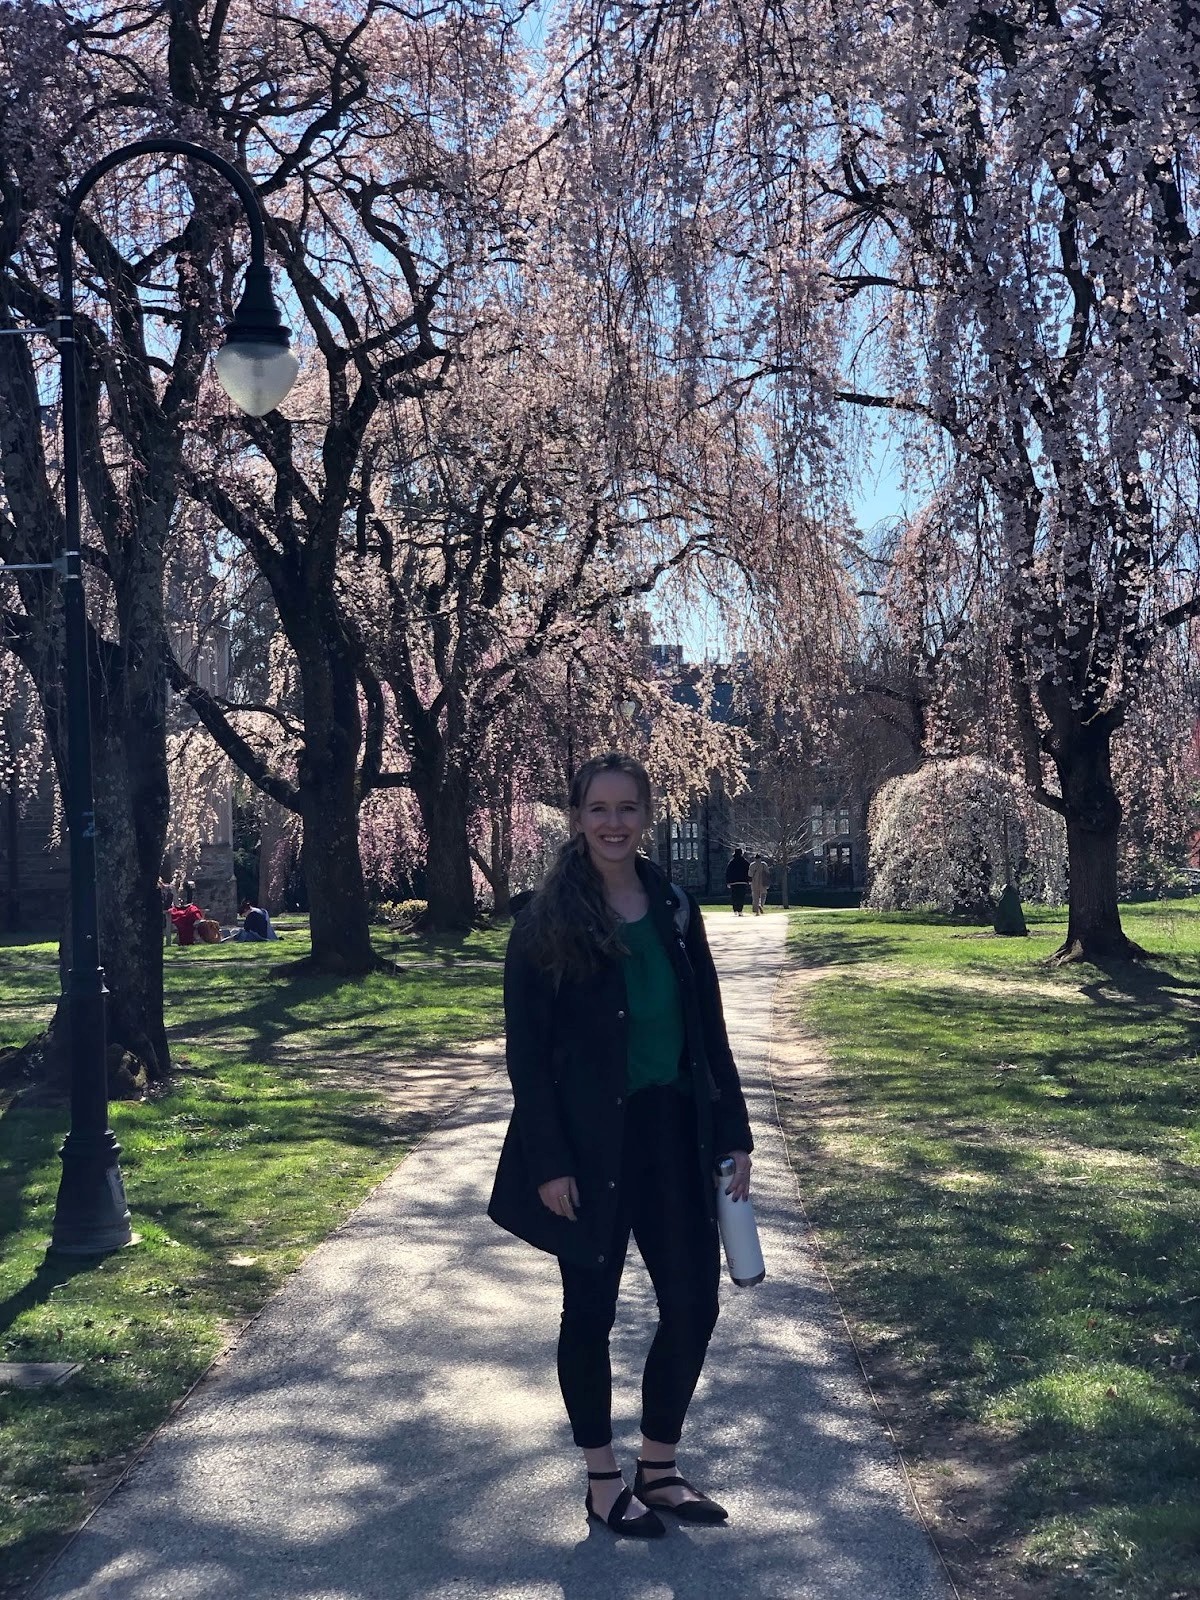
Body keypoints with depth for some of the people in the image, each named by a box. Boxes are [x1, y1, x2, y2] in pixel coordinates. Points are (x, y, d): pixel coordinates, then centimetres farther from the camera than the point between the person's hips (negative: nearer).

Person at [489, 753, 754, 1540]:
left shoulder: (676, 908, 4)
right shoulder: (546, 923, -9)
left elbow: (709, 1030, 8)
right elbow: (526, 1050, -9)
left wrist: (734, 1133, 4)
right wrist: (548, 1161, -14)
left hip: (674, 1133, 5)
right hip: (591, 1143, -4)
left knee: (694, 1303, 8)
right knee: (591, 1311, 8)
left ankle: (659, 1469, 27)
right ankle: (603, 1480, 26)